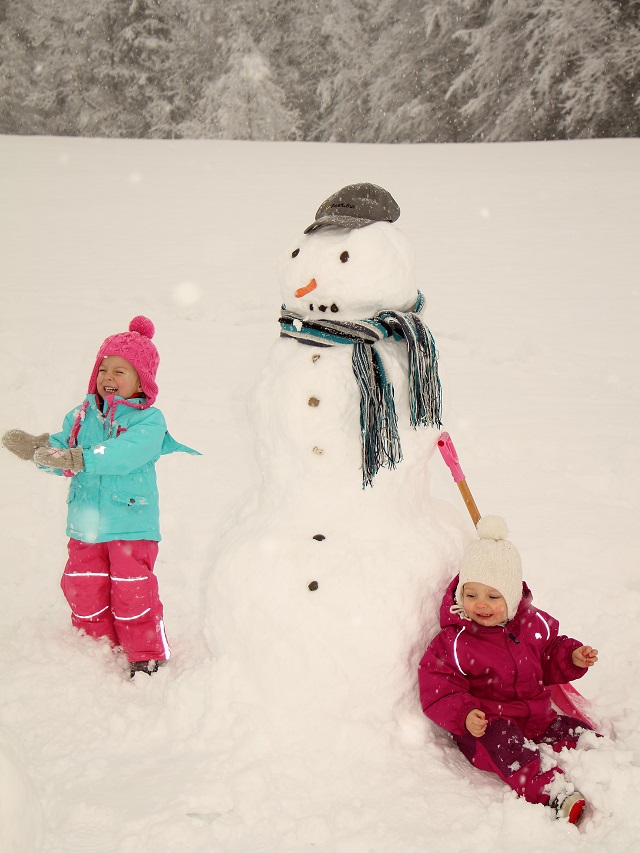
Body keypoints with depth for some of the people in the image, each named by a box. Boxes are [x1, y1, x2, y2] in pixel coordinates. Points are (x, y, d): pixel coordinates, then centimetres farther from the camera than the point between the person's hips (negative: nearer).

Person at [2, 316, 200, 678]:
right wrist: (35, 448, -14)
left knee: (133, 593, -2)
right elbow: (60, 451, 7)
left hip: (131, 524, -5)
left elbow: (125, 454, -27)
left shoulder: (149, 419, -10)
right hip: (86, 525, 5)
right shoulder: (82, 414, 8)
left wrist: (79, 458, -35)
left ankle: (147, 656, 16)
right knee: (83, 592, 12)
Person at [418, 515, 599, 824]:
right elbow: (438, 689, -14)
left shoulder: (533, 623, 3)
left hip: (537, 718, 6)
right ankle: (556, 794, -48)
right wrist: (464, 715, -29)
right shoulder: (453, 642, -12)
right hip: (485, 726, -6)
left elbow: (550, 657, 20)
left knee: (577, 730, -11)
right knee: (502, 740, -35)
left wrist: (573, 657, -1)